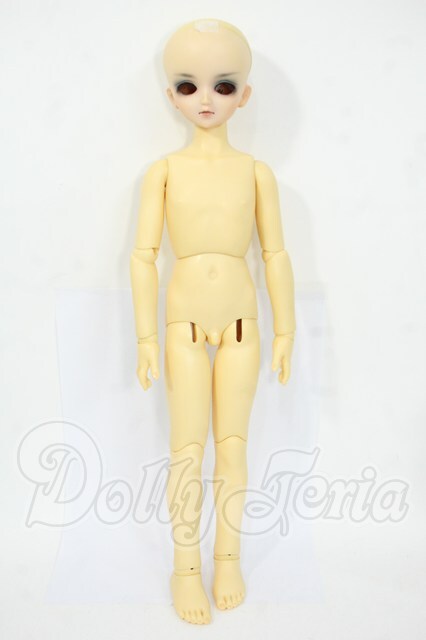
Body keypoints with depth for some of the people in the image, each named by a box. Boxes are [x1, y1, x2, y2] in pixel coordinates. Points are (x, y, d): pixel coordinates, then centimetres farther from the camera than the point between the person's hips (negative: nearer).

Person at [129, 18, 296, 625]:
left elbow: (276, 254, 4)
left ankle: (229, 557, 28)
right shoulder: (164, 170, -1)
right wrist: (146, 336, -4)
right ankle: (186, 566, 22)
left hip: (240, 321, 1)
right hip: (185, 322, -1)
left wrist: (285, 331, 3)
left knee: (233, 443, 9)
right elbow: (144, 255, -1)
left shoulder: (256, 172, 2)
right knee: (187, 449, 4)